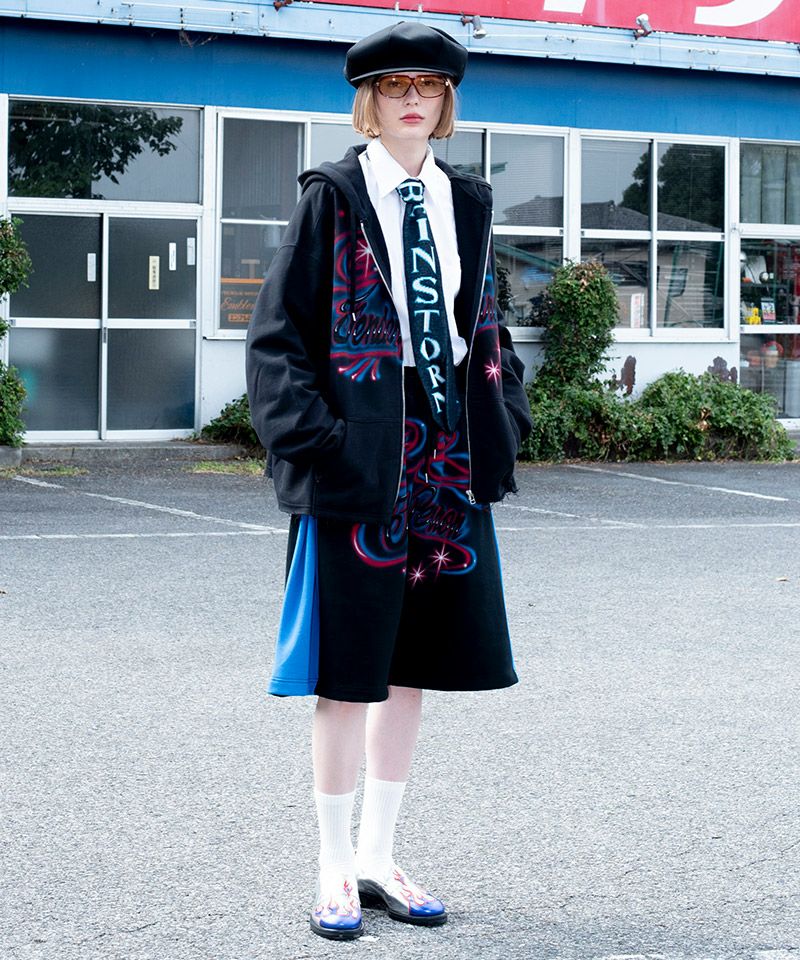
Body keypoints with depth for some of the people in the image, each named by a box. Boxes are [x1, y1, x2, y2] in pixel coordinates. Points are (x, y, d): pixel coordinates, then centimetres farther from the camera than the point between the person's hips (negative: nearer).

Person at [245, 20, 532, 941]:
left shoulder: (465, 202, 13)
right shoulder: (333, 198, -2)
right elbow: (278, 330, -5)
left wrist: (504, 415, 7)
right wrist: (310, 435, -14)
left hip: (451, 459, 5)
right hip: (360, 460, -5)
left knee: (412, 666, 12)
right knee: (348, 675, 0)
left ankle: (378, 856, 24)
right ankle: (336, 870, 12)